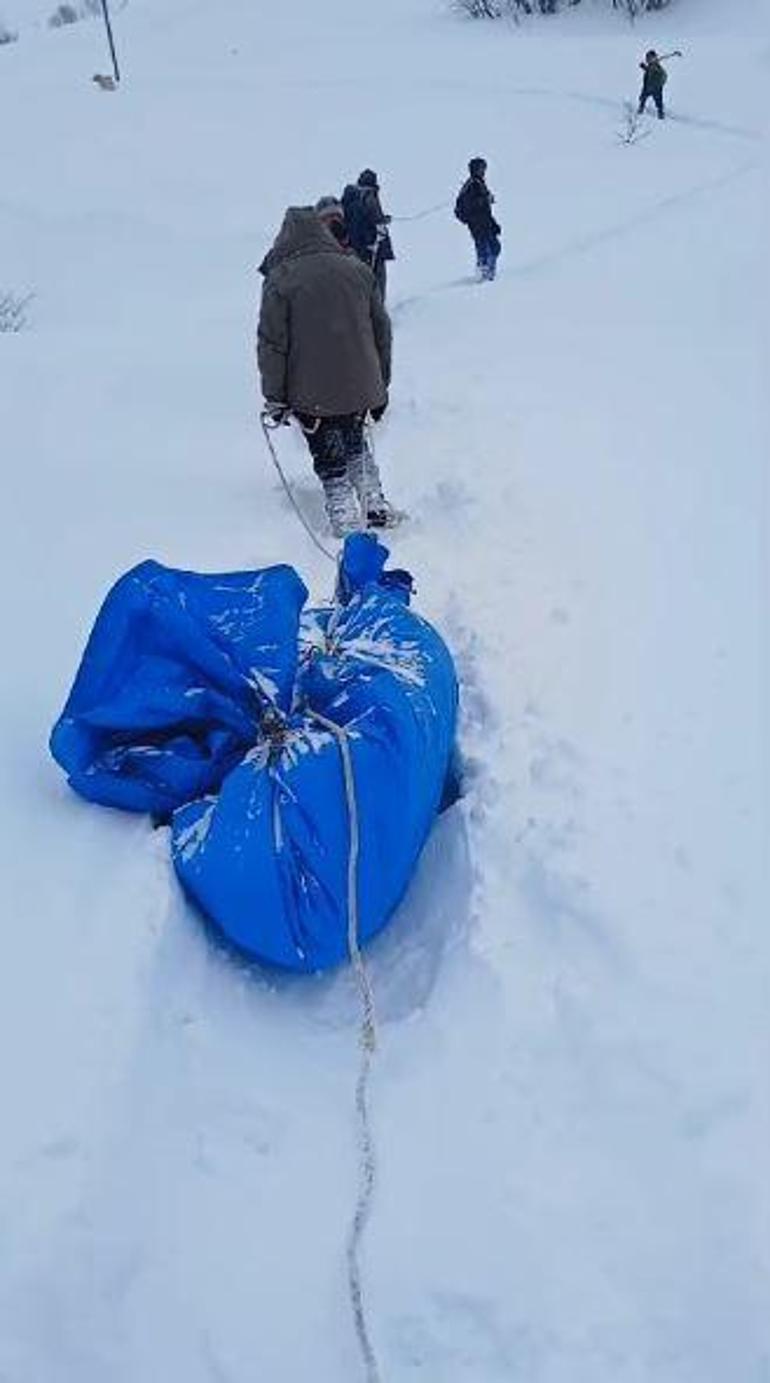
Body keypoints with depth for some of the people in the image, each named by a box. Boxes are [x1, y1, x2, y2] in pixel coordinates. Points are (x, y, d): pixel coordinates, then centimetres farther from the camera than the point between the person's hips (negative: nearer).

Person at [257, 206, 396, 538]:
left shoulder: (280, 278, -8)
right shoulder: (358, 270, 6)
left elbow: (272, 344, -8)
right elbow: (382, 330, 11)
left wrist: (275, 397, 0)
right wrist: (382, 384, 20)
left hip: (313, 394, -4)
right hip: (360, 388, 5)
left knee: (332, 464, 6)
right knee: (356, 446, 27)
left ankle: (350, 527, 4)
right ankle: (377, 508, 28)